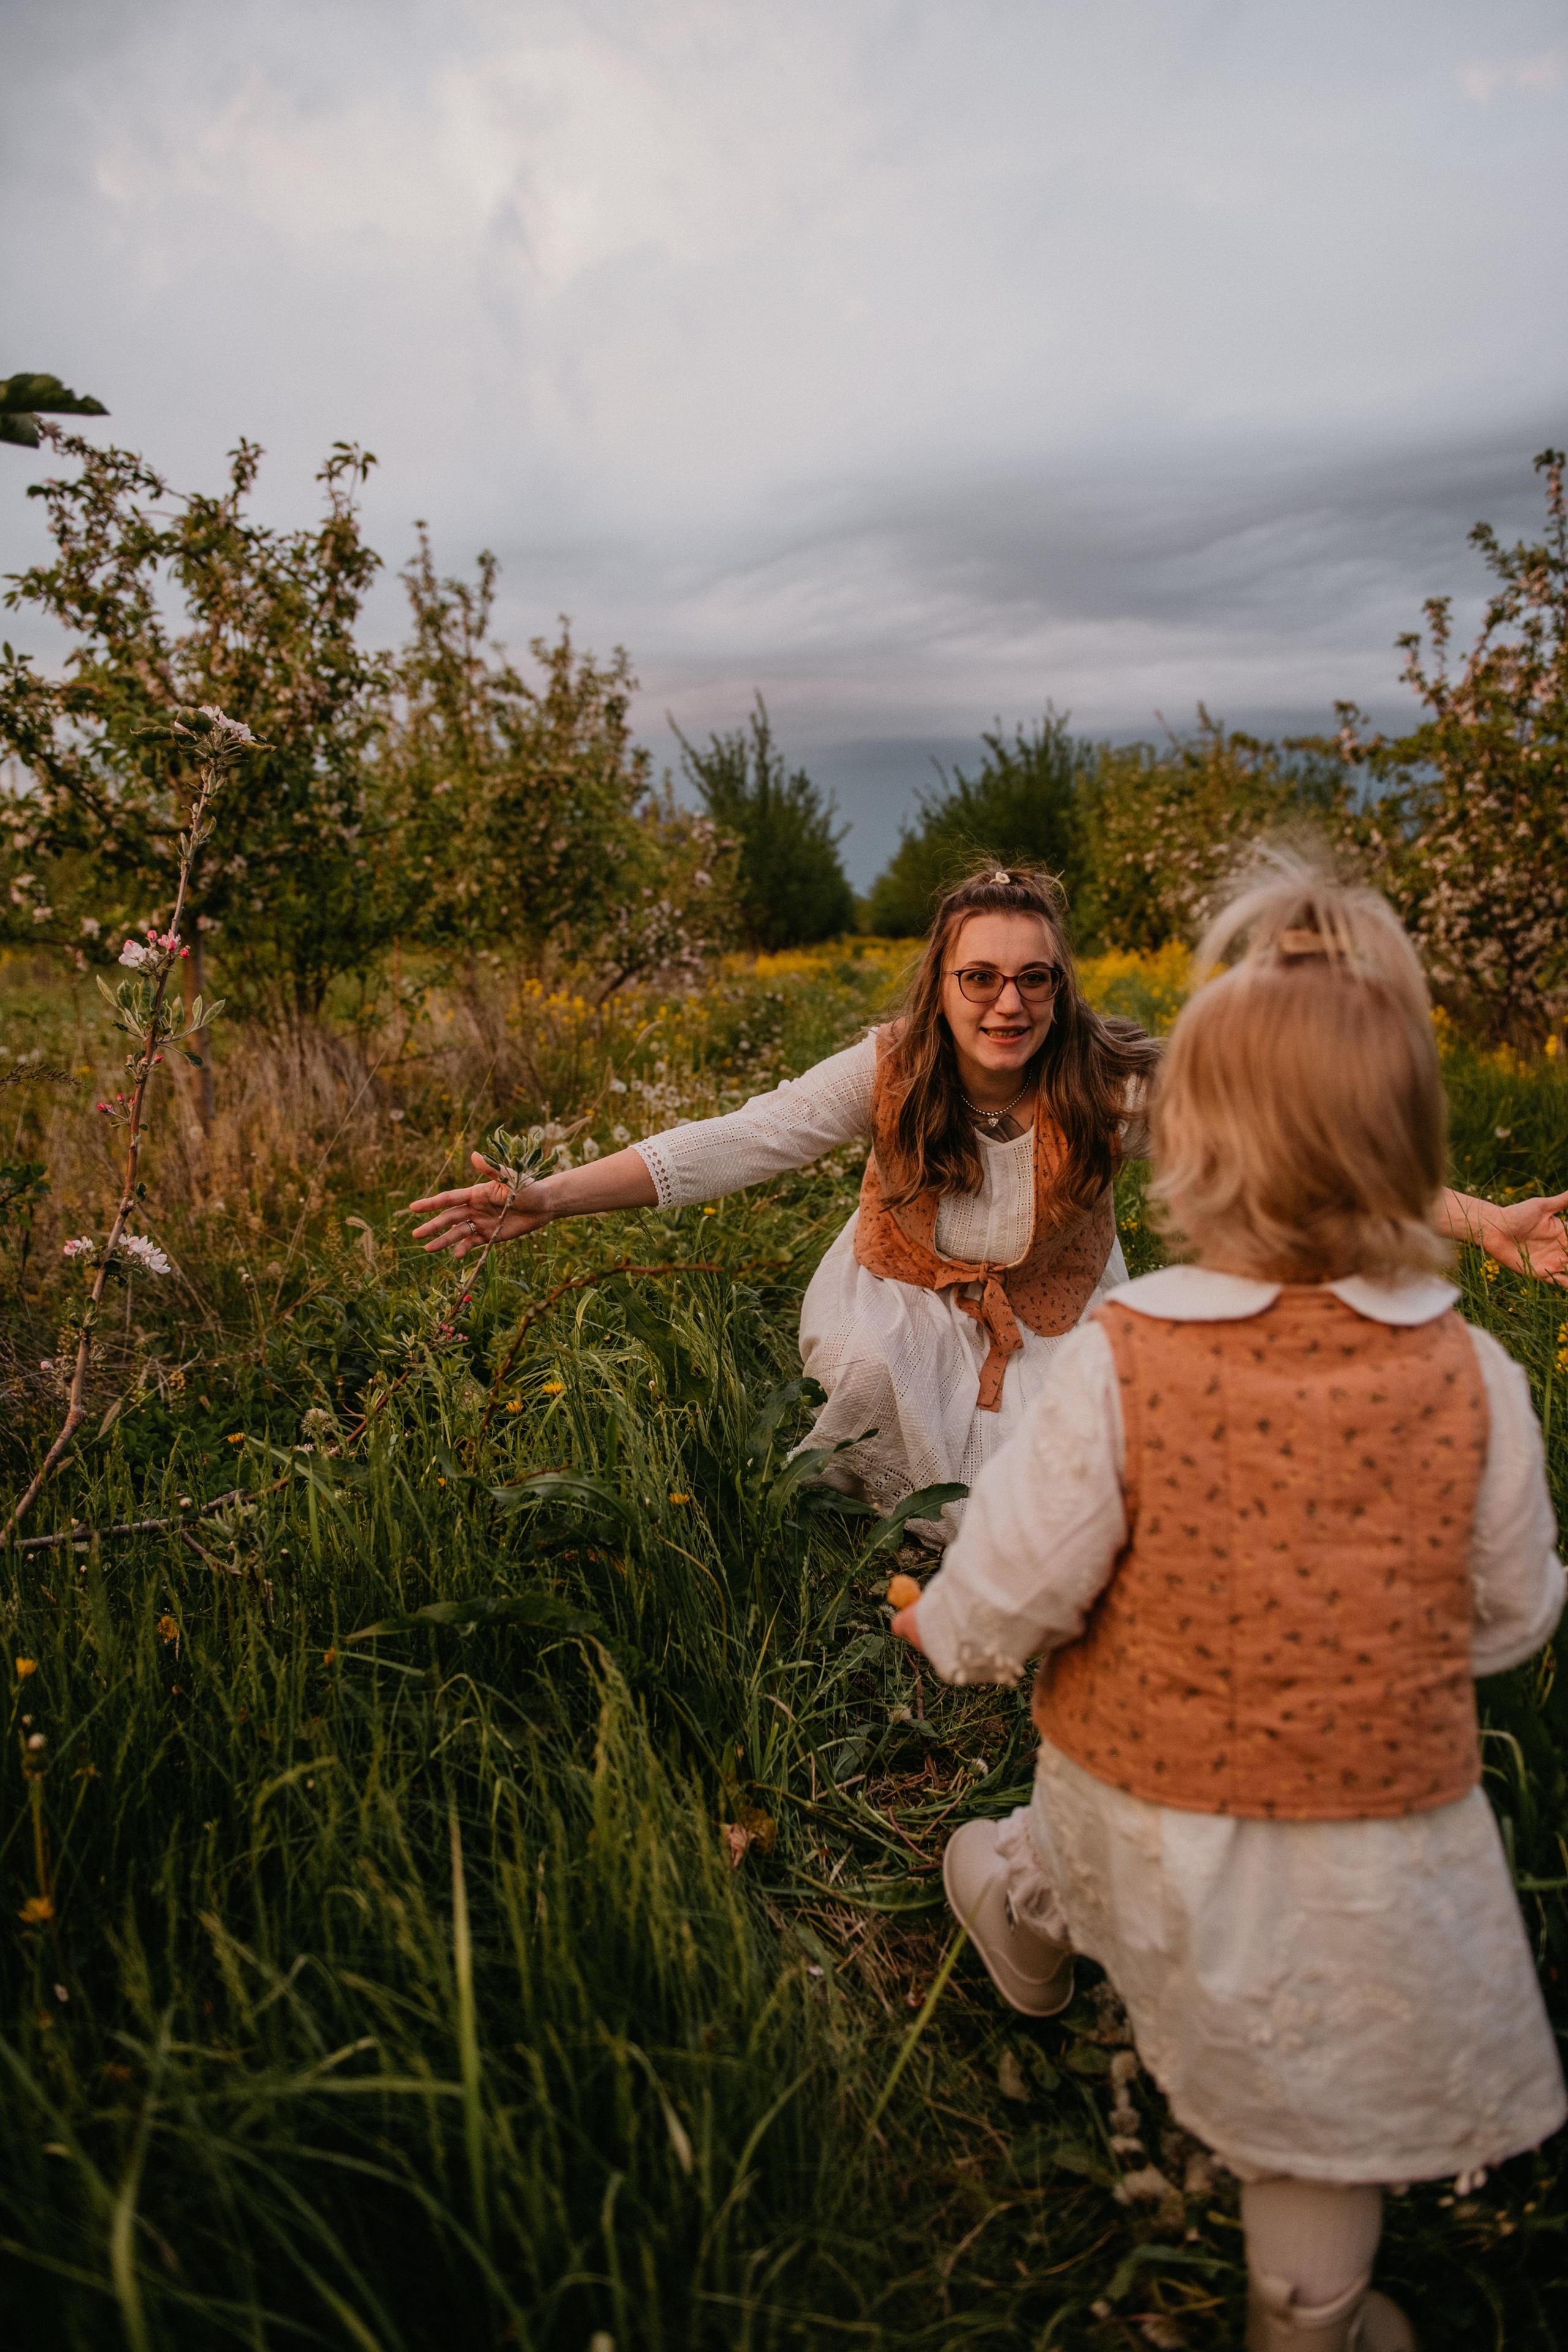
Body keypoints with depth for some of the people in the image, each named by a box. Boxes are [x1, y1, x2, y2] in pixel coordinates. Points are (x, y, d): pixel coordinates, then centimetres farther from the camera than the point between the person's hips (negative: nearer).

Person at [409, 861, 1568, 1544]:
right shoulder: (890, 1071, -22)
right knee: (863, 1375, -27)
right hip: (906, 1291, 1)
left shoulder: (1116, 1084, -24)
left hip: (1053, 1308, -1)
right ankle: (957, 1556, 3)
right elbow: (729, 1142, -25)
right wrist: (546, 1198, -34)